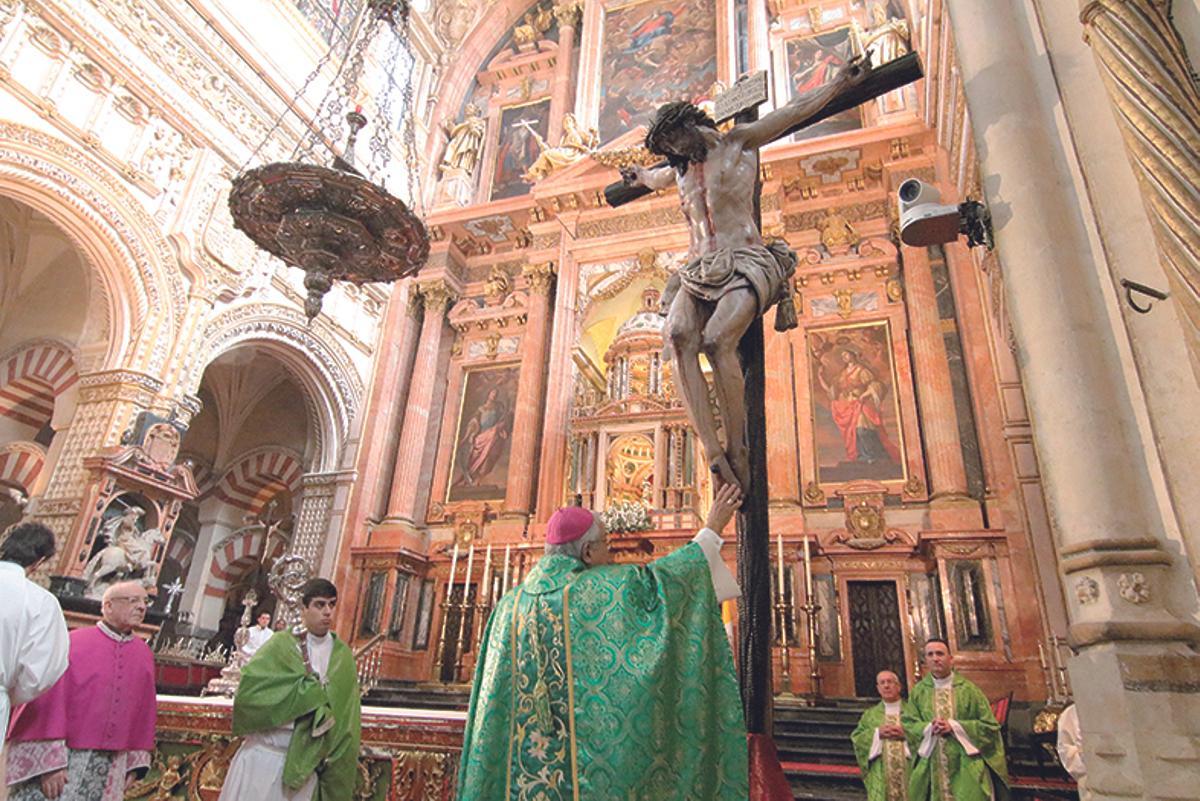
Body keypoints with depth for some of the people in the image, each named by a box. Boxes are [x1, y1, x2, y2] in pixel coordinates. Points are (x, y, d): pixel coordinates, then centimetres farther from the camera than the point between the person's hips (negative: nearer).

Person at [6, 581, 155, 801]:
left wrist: (135, 762, 8)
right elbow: (51, 701, -11)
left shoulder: (144, 655, 7)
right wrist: (50, 761, -16)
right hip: (61, 756, -4)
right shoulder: (74, 643, -6)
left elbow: (144, 712, 9)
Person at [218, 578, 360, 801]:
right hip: (265, 756, -2)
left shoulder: (343, 656, 1)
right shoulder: (281, 643, -7)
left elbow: (345, 720, 3)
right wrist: (310, 690, -16)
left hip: (305, 764, 2)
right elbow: (248, 691, -18)